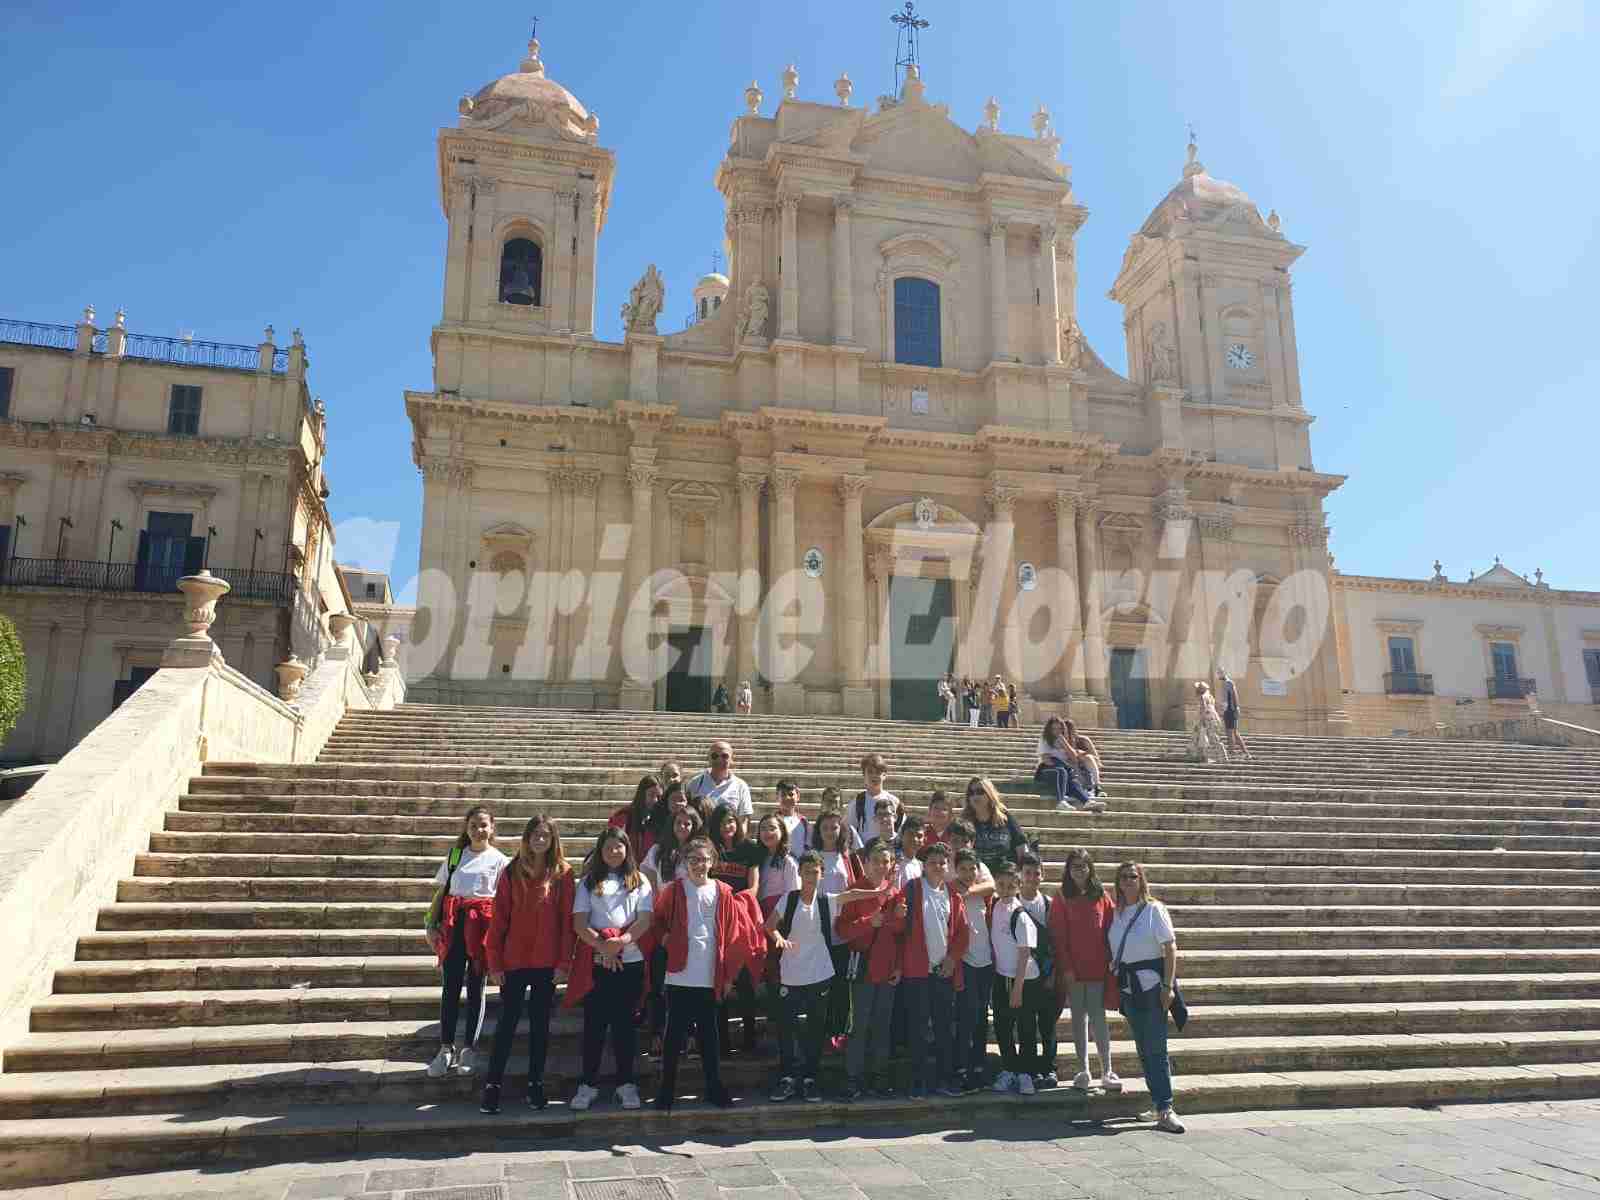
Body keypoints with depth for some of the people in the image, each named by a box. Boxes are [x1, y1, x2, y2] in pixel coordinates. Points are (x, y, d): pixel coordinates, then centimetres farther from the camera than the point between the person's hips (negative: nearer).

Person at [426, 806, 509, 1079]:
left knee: (476, 988, 4)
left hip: (482, 925, -2)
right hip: (453, 924, 2)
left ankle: (468, 1050, 13)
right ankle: (446, 1049, 11)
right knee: (450, 987, 2)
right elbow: (441, 891, 11)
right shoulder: (454, 854, 11)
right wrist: (432, 925, 3)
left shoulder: (499, 860, 3)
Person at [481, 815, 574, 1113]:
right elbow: (498, 919, 0)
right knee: (507, 1021, 4)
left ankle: (536, 1083, 21)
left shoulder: (563, 874, -1)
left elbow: (567, 920, -2)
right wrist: (494, 962, -4)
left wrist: (564, 962, -6)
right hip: (513, 961, 0)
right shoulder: (512, 872, 1)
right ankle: (492, 1085, 14)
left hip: (547, 963, 0)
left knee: (540, 1022, 9)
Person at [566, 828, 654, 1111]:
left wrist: (622, 941, -16)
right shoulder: (589, 882, 9)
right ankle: (587, 1085, 11)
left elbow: (645, 920, -1)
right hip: (596, 961, 0)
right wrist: (602, 946, -14)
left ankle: (626, 1083, 14)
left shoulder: (639, 881, 10)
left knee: (624, 1022, 6)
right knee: (594, 1023, 2)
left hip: (630, 960, 0)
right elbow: (579, 923, 0)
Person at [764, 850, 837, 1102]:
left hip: (820, 976, 0)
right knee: (786, 1027, 2)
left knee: (816, 1029, 8)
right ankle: (787, 1079, 16)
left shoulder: (828, 902, -2)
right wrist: (778, 936, -19)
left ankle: (810, 1079, 20)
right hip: (790, 975, 0)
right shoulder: (788, 899, -1)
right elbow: (769, 925, -2)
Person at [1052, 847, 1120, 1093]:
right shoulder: (1062, 900, 1)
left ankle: (1107, 1071, 9)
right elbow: (1059, 936, -2)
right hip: (1072, 970, 0)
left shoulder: (1101, 897, 4)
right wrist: (1066, 967, -8)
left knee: (1098, 1017, -1)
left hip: (1097, 968, 0)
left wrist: (1110, 961, -3)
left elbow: (1110, 930, 4)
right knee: (1078, 1018, 8)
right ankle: (1083, 1071, 16)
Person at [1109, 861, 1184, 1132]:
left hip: (1151, 984, -5)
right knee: (1143, 1049, 8)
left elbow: (1170, 948, -8)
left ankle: (1165, 1109, -6)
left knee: (1156, 1049, -8)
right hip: (1127, 986, 5)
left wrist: (1167, 985, -14)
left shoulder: (1154, 909, -4)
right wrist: (1114, 982, 6)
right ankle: (1160, 1104, 16)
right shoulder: (1117, 913, 10)